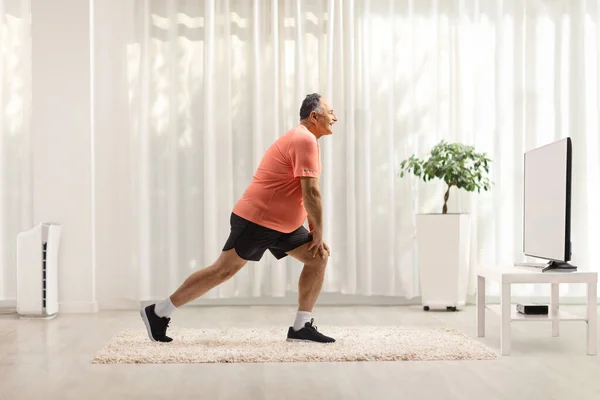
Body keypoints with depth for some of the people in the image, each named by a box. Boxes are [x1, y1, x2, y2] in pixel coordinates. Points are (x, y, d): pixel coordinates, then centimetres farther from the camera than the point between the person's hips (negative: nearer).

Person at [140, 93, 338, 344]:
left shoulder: (306, 141, 16)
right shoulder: (304, 140, -17)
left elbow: (307, 194, 19)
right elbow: (311, 193, -22)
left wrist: (314, 231, 12)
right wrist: (318, 232, -12)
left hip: (282, 224, 10)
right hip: (256, 219, -10)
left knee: (319, 257, 3)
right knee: (223, 269, -5)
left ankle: (301, 327, 4)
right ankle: (158, 312, 5)